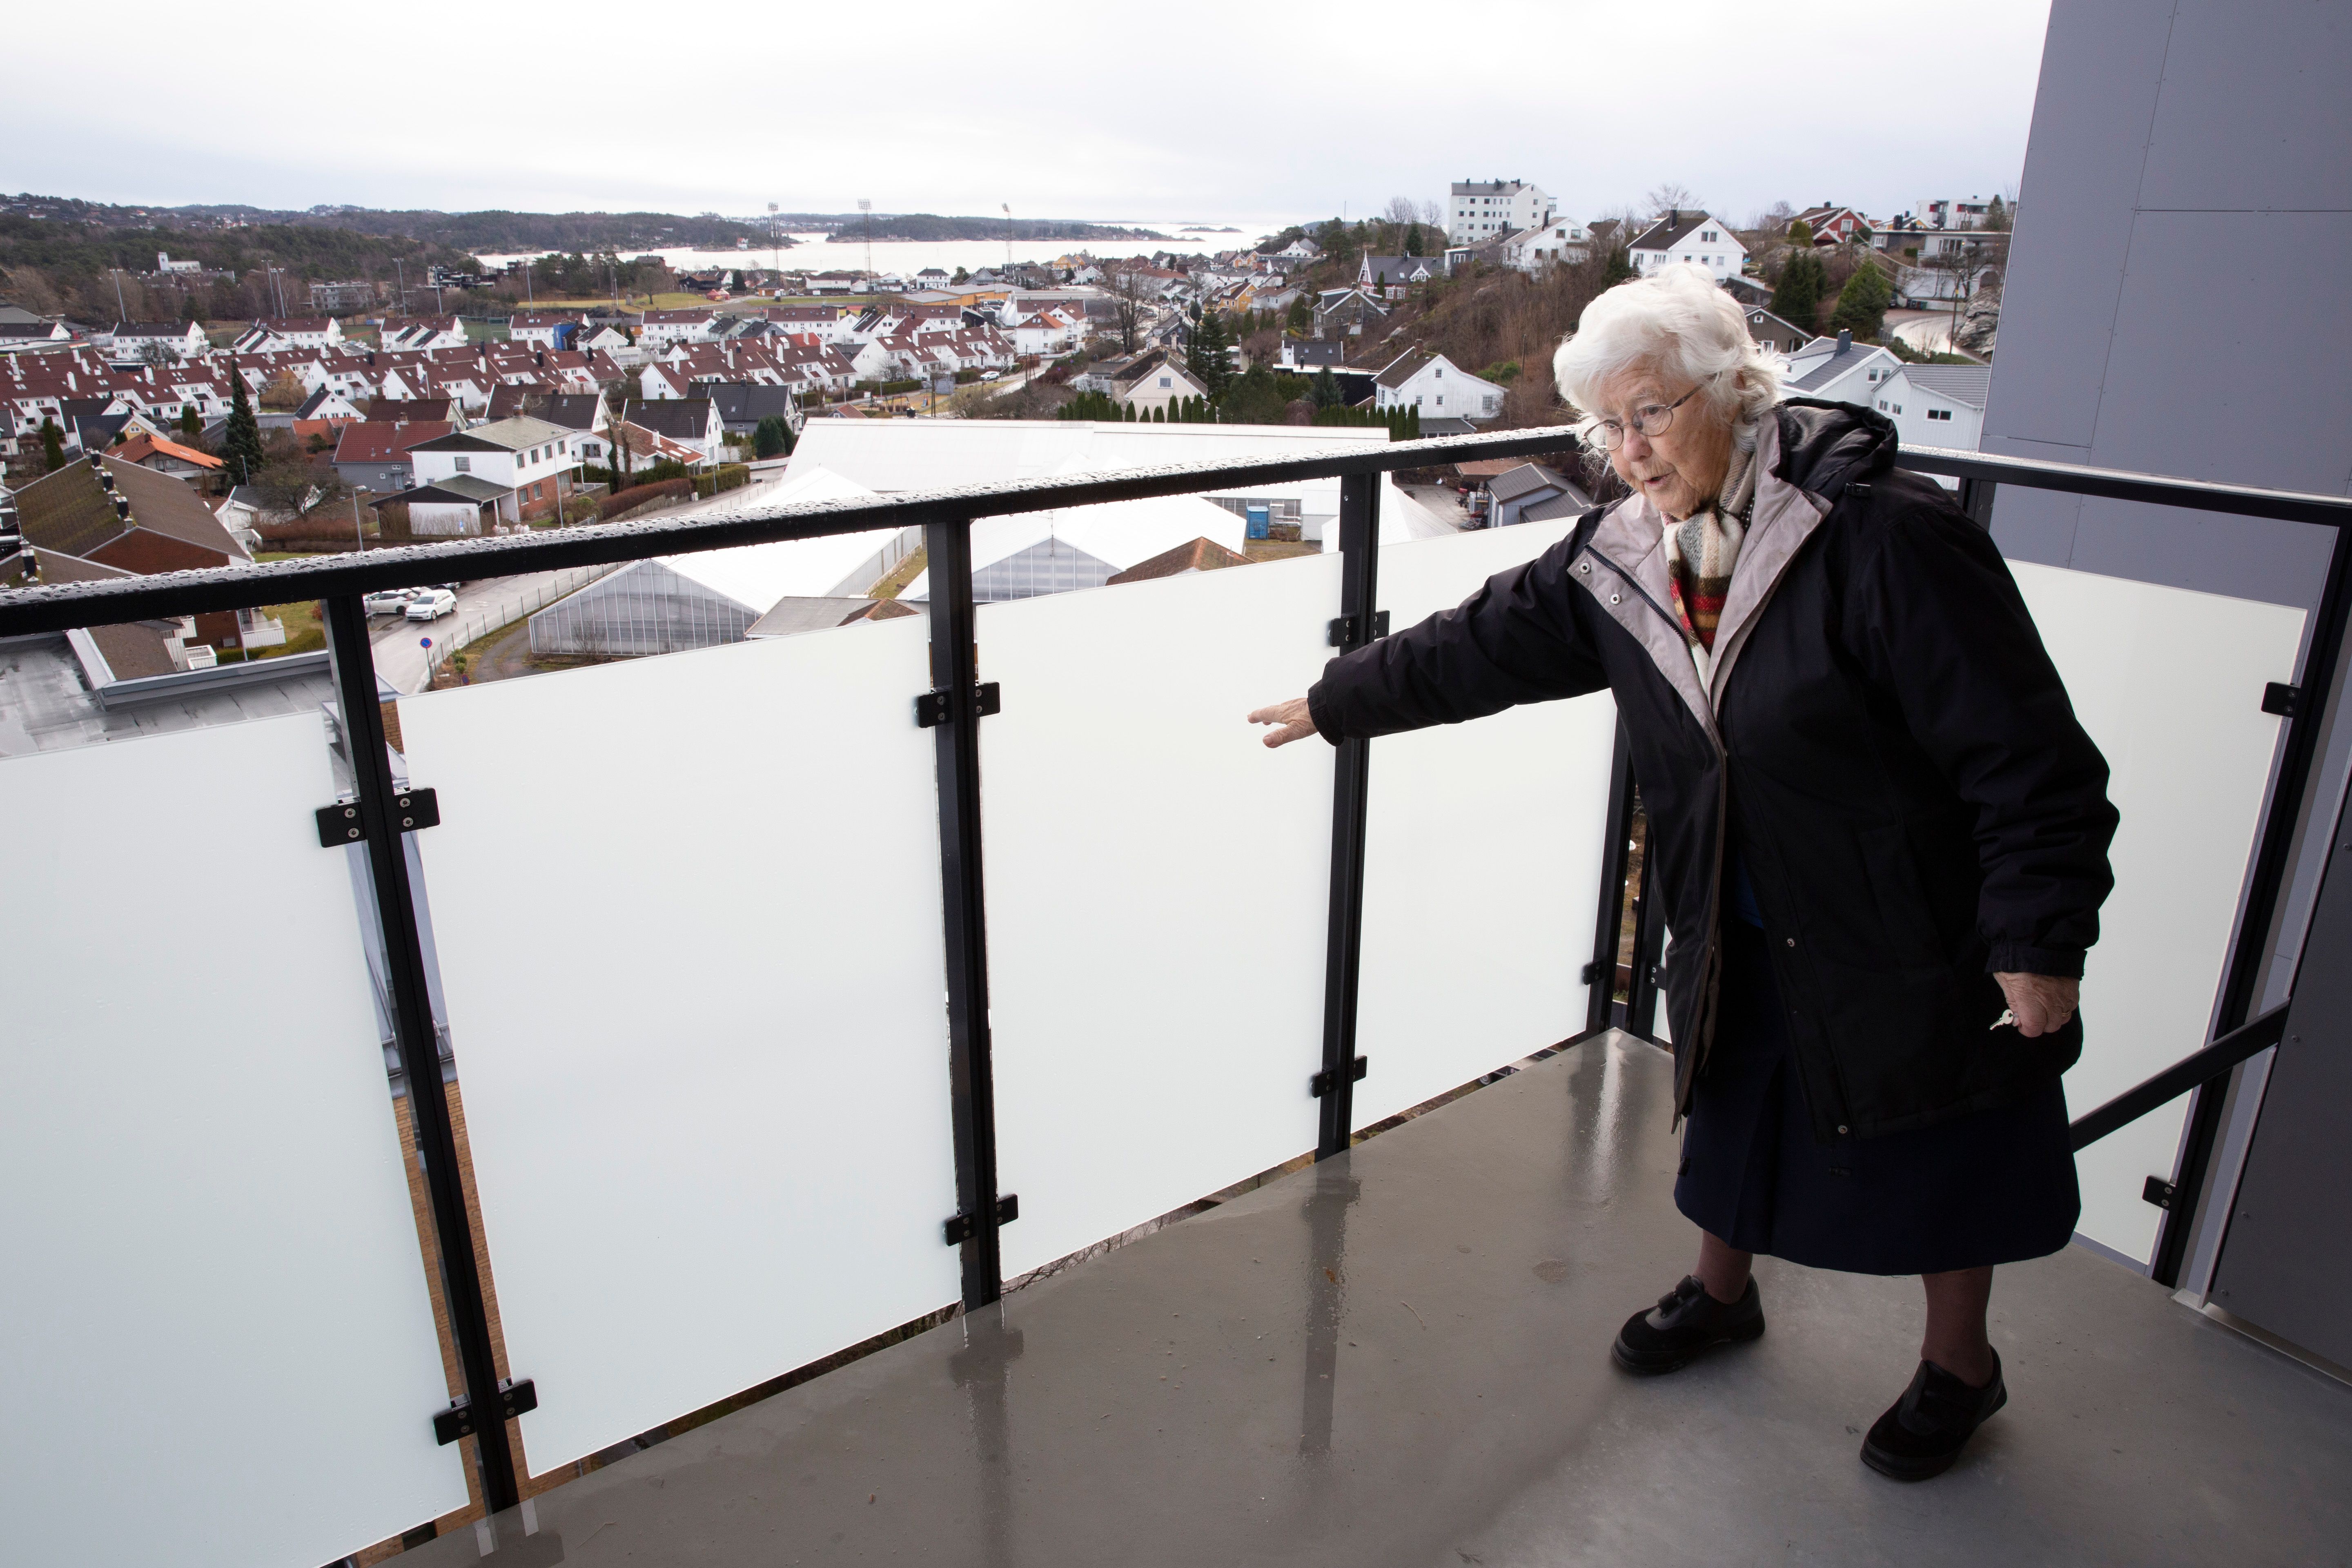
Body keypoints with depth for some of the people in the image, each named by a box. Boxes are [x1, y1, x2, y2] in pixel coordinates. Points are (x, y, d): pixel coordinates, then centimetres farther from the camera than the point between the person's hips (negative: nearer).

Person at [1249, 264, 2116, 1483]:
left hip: (1920, 928, -5)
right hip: (1745, 932, 6)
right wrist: (1338, 704, 12)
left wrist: (2041, 943, -20)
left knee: (1938, 1144, 14)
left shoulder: (1883, 536, -26)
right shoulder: (1621, 559, -6)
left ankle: (1959, 1364, 41)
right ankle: (1721, 1291, 50)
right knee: (1737, 1105, 23)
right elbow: (1485, 641, 6)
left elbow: (2029, 754, -22)